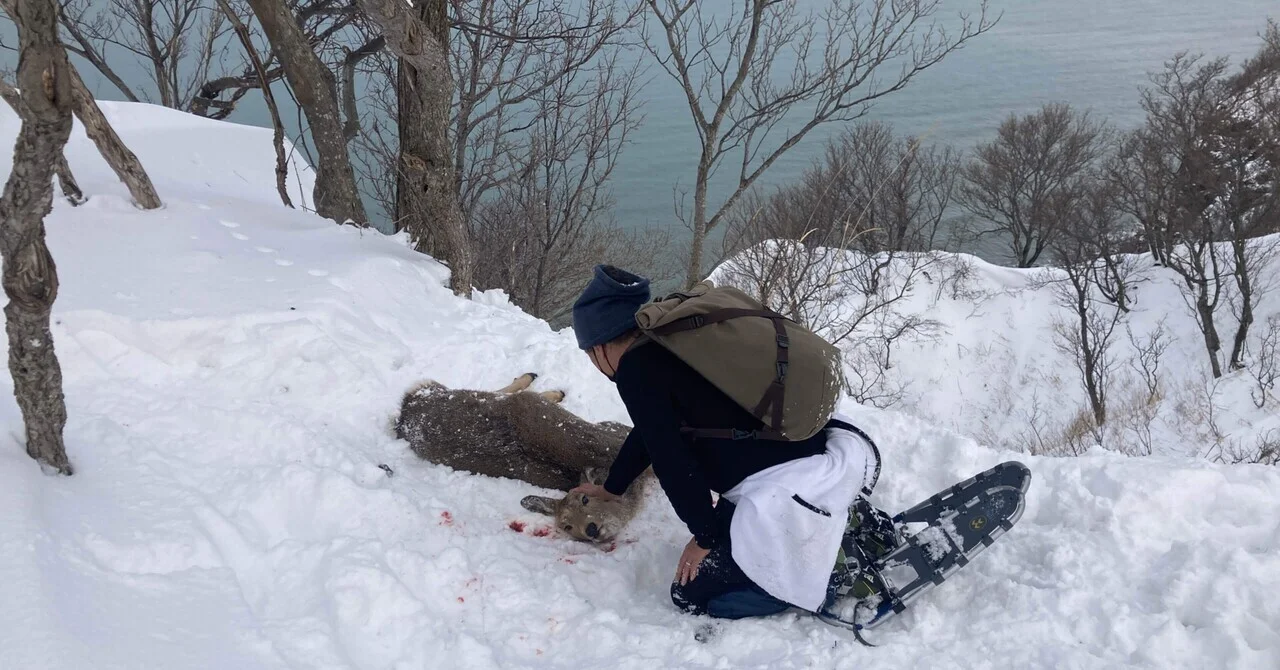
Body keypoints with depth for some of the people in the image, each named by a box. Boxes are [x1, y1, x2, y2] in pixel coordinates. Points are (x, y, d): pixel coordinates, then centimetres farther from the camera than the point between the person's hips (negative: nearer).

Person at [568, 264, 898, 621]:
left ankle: (850, 564, 0)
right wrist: (610, 487, 47)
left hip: (785, 487, -10)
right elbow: (652, 432, 34)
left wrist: (705, 535, 3)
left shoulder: (637, 368, -9)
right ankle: (856, 527, 15)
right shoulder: (668, 345, 20)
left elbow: (670, 457, -10)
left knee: (692, 594, 5)